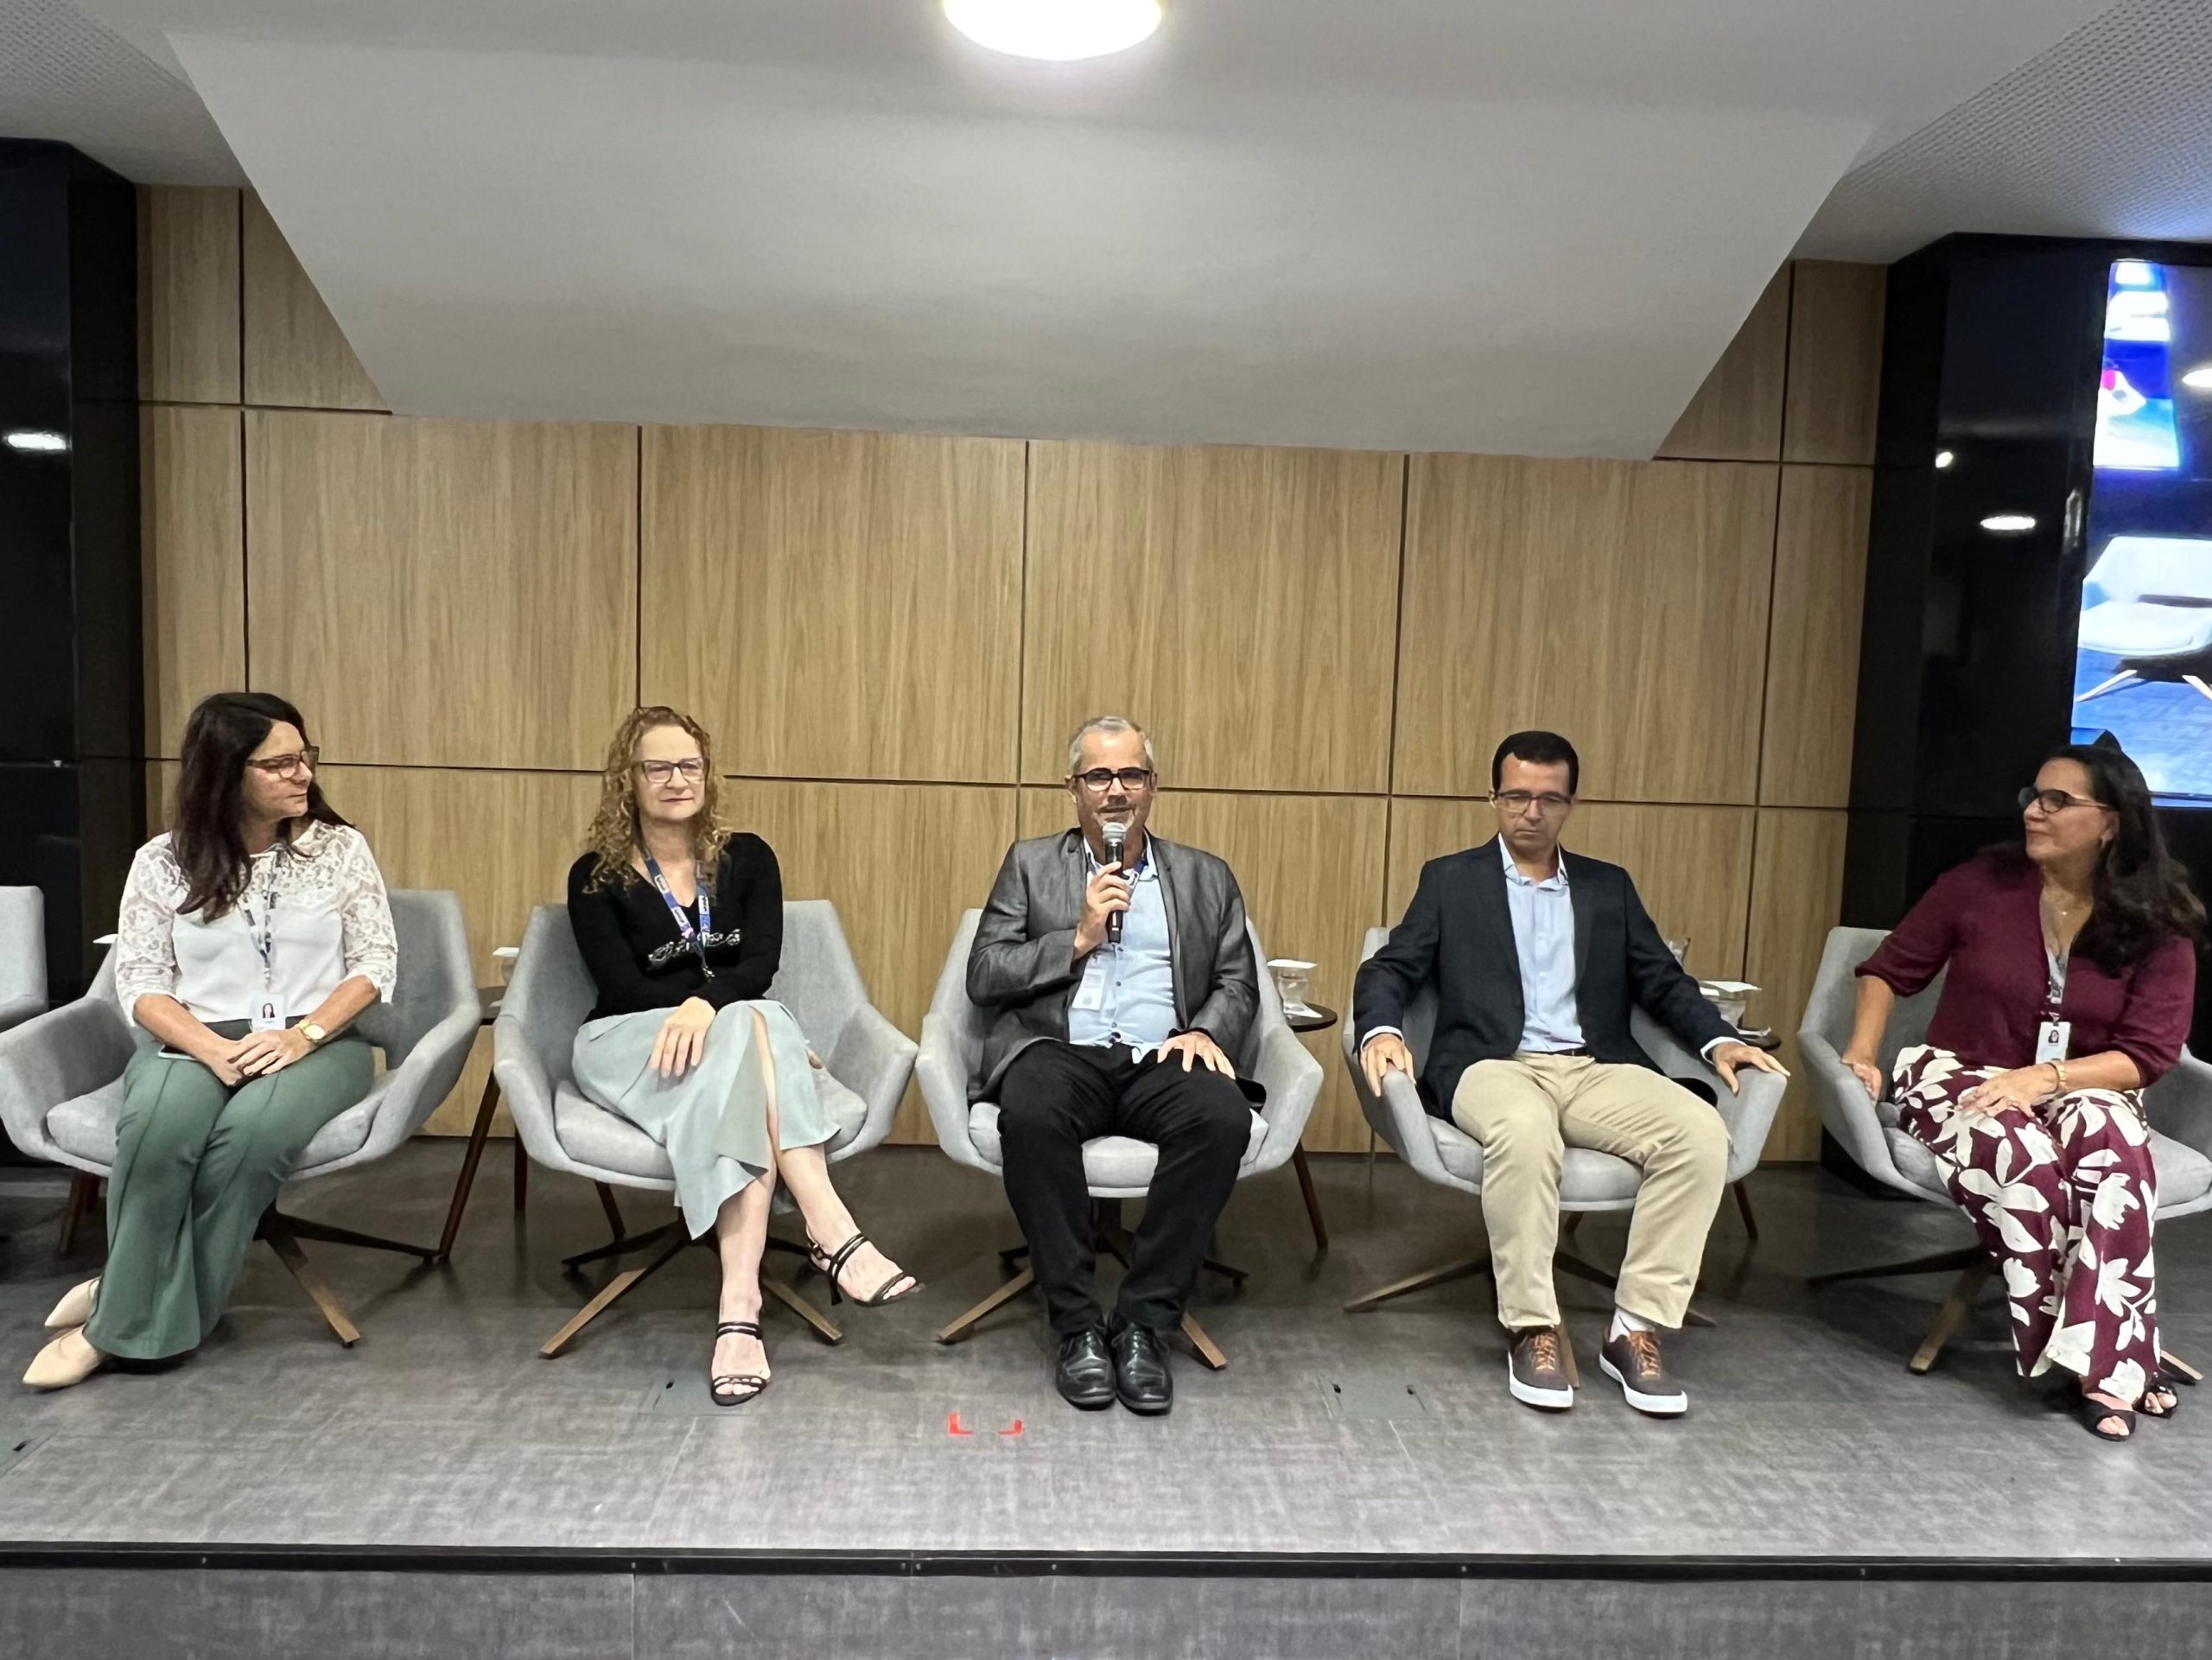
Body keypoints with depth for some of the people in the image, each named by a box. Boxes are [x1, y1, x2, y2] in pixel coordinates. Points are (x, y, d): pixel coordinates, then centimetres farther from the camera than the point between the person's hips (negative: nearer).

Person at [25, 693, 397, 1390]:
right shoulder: (163, 861, 3)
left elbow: (376, 963, 0)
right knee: (158, 1125, -35)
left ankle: (122, 1320, -17)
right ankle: (136, 1303, -14)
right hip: (195, 1042, 1)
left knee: (251, 1129, -34)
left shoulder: (339, 847, 2)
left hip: (318, 1043, 0)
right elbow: (139, 980, 0)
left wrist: (303, 1036, -15)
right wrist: (211, 1047, -18)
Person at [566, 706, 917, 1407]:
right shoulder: (596, 877, 2)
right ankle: (831, 1232, -46)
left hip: (733, 1032, 3)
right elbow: (623, 988, -9)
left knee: (743, 1057, -36)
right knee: (752, 1029, -34)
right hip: (628, 1046, -2)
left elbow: (761, 966, -5)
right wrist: (758, 1028, -18)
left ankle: (739, 1306, -48)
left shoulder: (747, 858, 9)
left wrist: (706, 1003, -30)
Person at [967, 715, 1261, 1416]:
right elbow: (983, 977, 7)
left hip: (1161, 1062, 1)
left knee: (1224, 1116, -32)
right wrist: (1077, 939, -5)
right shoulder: (1031, 865, 16)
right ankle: (1077, 1324, -20)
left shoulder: (1206, 878, 19)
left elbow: (1238, 985, 14)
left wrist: (1206, 1031, -8)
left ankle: (1144, 1323, -19)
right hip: (1060, 1052, -1)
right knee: (1030, 1111, -36)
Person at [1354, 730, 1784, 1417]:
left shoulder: (1609, 887, 21)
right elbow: (1389, 970, 6)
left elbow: (1663, 980, 17)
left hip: (1595, 1069, 3)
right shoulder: (1450, 879, 13)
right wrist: (1382, 1030, -16)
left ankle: (1637, 1329, -15)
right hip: (1493, 1066, -3)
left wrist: (1719, 1039, -3)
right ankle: (1533, 1331, -21)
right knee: (1525, 1130, -38)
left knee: (1701, 1131, -26)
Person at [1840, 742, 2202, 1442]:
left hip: (2083, 1091, 1)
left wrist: (2045, 1076, -24)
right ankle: (2112, 1356, -19)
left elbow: (2149, 1055, -8)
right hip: (1962, 1079, -1)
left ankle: (2101, 1358, -29)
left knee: (2112, 1139, -36)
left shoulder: (2158, 924, -2)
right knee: (2027, 1159, -35)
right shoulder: (1982, 882, -4)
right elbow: (1889, 969, 5)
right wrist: (1863, 1054, -8)